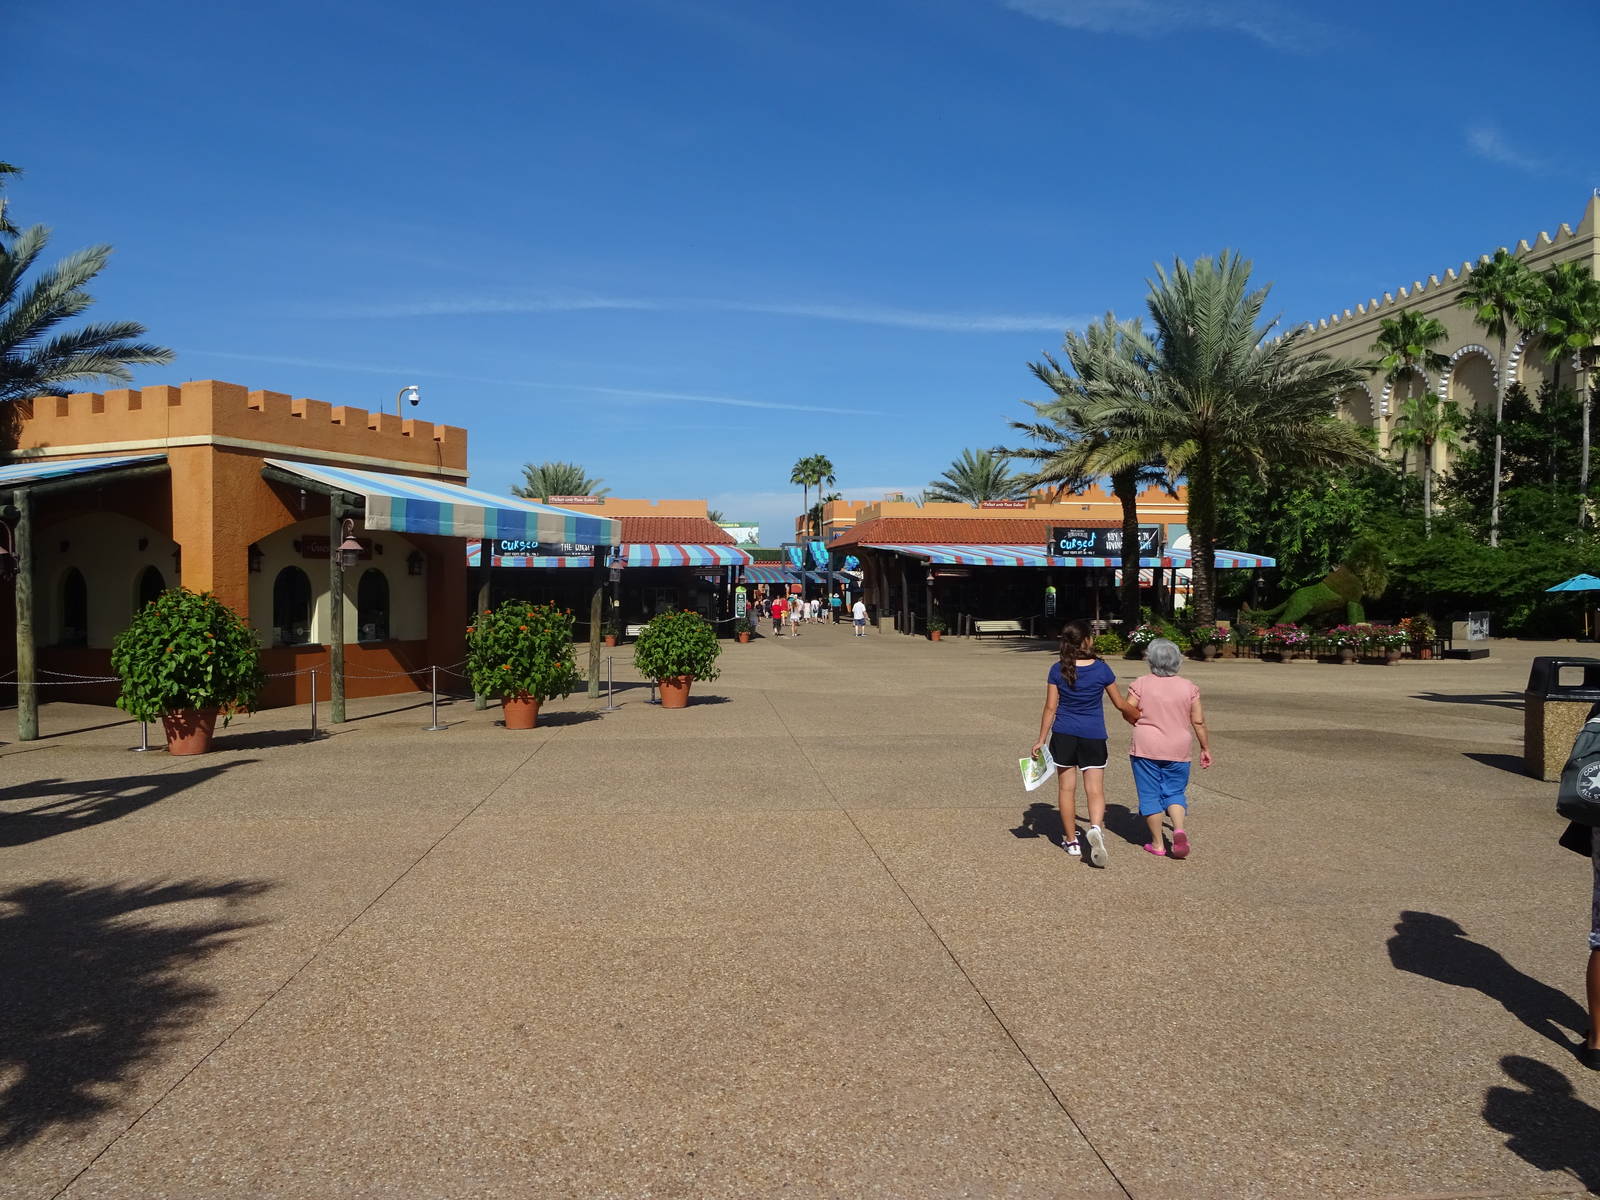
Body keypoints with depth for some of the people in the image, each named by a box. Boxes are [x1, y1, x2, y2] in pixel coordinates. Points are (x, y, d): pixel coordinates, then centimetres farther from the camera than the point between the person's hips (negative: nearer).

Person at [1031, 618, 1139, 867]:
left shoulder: (1058, 669, -4)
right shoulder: (1101, 669, -5)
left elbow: (1051, 707, -3)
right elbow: (1121, 704, 4)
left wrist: (1041, 740, 3)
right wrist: (1141, 719, 21)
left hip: (1064, 736, 1)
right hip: (1093, 737, -1)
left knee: (1066, 788, 11)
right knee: (1095, 789, 1)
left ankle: (1071, 841, 19)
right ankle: (1095, 827, -25)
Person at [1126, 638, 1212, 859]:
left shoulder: (1140, 684, -7)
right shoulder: (1188, 687, 0)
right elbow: (1199, 722, 1)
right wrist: (1205, 748, 11)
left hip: (1146, 749, -2)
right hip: (1179, 750, 2)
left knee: (1150, 795, 7)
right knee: (1175, 793, 13)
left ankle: (1157, 843, 10)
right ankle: (1179, 829, -11)